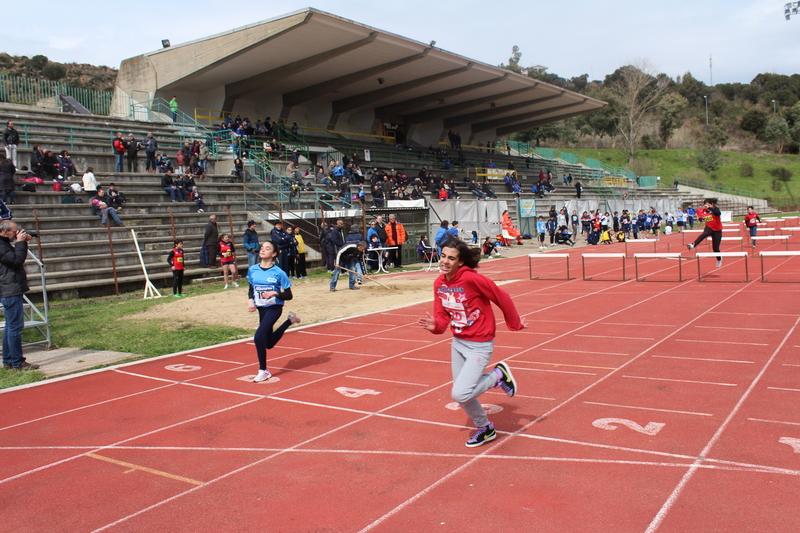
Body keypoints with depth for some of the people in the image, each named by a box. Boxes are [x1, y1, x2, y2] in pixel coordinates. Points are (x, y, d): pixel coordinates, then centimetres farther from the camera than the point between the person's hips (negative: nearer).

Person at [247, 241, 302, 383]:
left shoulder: (279, 273, -14)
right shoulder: (252, 270, -2)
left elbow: (288, 295, -9)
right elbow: (251, 288, 13)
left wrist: (275, 293, -26)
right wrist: (250, 300, -6)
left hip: (274, 308, -6)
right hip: (261, 309, 6)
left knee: (259, 337, -22)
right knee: (269, 344, 17)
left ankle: (263, 371, -3)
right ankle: (290, 320, 40)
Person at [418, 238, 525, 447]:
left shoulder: (472, 279, -24)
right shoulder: (439, 283, -3)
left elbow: (502, 298, -15)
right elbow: (442, 316, 4)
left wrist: (515, 324, -3)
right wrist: (435, 326, -19)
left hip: (479, 345, -7)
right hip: (458, 343, 7)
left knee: (460, 394, -17)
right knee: (462, 396, 14)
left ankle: (498, 375, 8)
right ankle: (485, 429, 41)